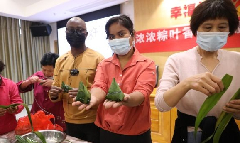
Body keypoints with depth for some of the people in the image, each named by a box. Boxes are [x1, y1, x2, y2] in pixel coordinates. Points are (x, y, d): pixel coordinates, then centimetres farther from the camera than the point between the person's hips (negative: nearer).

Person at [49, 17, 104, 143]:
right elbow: (56, 92, 12)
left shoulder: (97, 58, -10)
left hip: (93, 121, -4)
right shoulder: (60, 61, 6)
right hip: (70, 122, 5)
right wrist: (54, 94, -10)